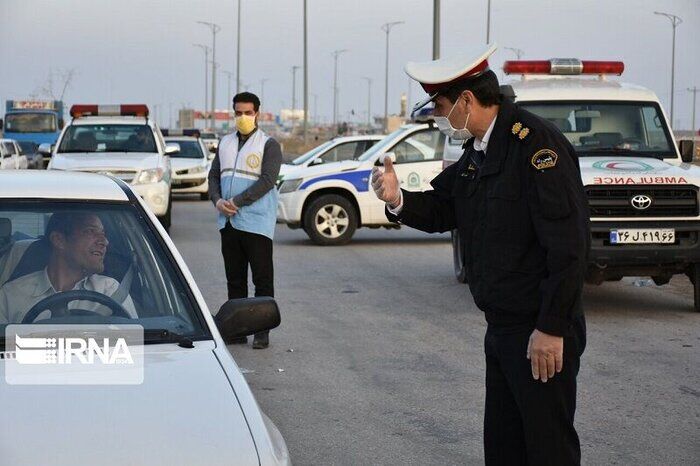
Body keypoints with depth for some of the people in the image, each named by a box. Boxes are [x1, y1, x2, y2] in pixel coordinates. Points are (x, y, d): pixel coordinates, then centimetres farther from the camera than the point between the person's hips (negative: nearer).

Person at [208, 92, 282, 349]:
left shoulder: (268, 145, -3)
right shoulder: (225, 143, 16)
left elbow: (267, 180, -14)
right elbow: (214, 175, 15)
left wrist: (237, 201, -18)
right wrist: (218, 200, -5)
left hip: (256, 222, -6)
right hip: (228, 222, 6)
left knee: (263, 279, -3)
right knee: (234, 279, 10)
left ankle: (262, 332, 0)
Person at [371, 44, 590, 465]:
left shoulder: (537, 144, -19)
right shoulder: (479, 150, 12)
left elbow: (569, 244, -23)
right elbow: (444, 210, 20)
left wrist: (551, 329, -23)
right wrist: (399, 201, -2)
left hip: (541, 333, -9)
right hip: (503, 327, 9)